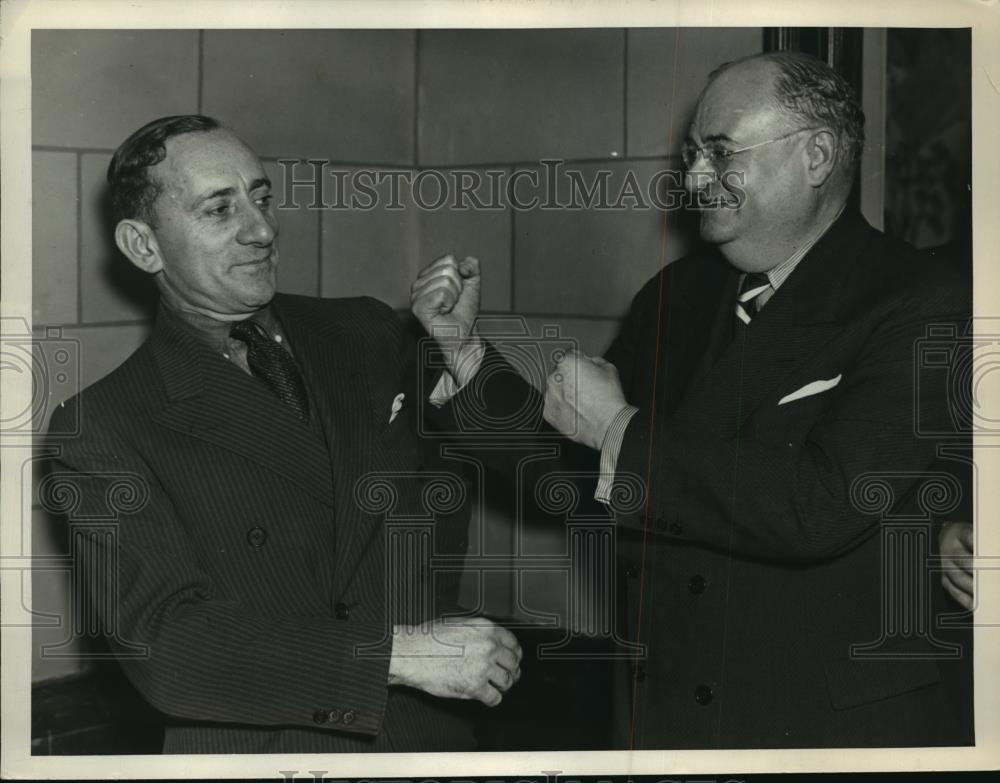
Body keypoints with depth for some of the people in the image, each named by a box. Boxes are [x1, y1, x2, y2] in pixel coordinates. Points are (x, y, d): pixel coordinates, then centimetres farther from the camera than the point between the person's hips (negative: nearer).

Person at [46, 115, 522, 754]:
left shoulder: (369, 336, 9)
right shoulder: (100, 430, -4)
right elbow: (162, 643, -14)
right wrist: (401, 652, -20)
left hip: (430, 740, 3)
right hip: (254, 750, -3)